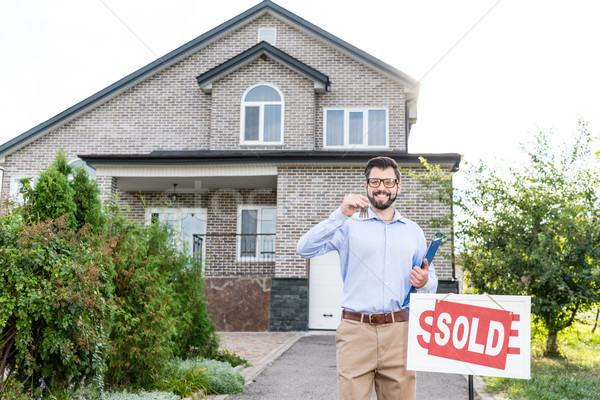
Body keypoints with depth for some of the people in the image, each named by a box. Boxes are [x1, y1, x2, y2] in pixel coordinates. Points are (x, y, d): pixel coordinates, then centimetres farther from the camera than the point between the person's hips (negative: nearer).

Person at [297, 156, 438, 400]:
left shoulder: (413, 231, 18)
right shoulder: (348, 226, 8)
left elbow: (431, 282, 22)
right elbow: (305, 249, -7)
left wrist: (424, 282, -3)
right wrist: (341, 214, -16)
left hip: (399, 332, 3)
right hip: (356, 331, -2)